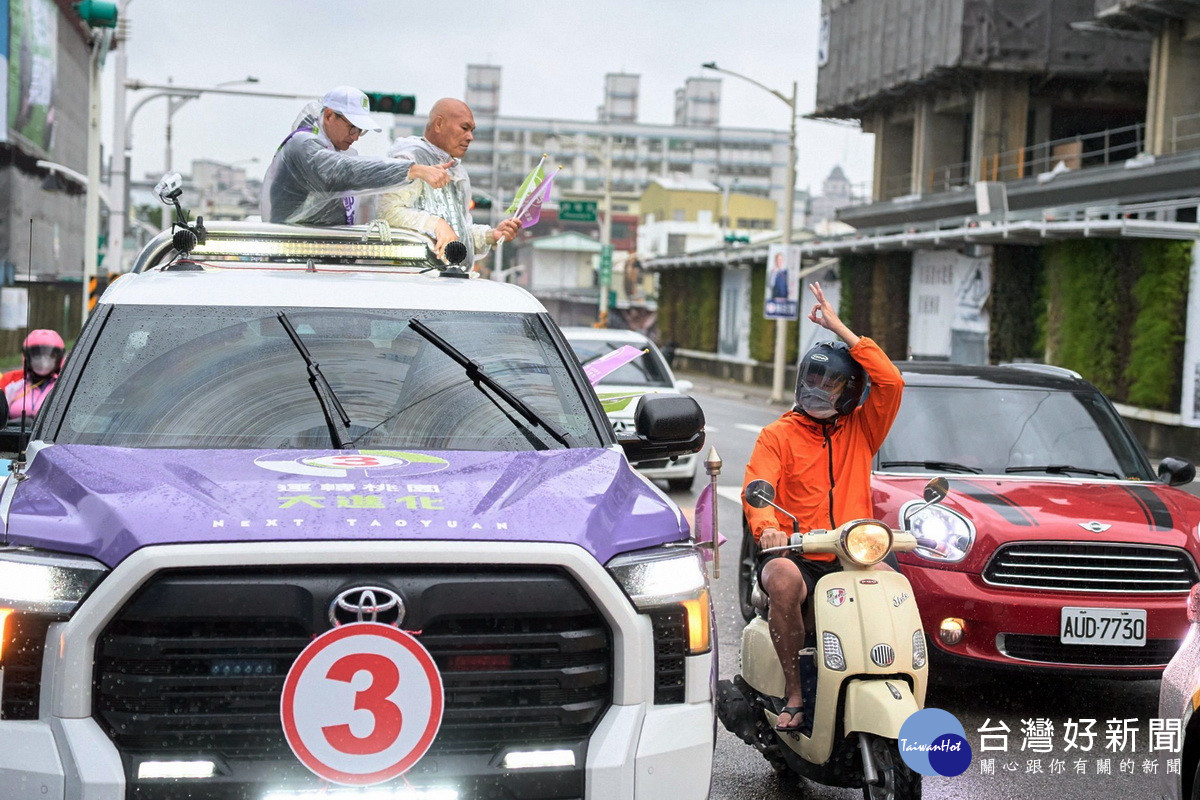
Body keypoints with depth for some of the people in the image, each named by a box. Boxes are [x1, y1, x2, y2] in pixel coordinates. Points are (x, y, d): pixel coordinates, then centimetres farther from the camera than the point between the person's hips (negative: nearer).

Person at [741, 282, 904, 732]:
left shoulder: (861, 429, 13)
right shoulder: (778, 435, 8)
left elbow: (891, 381, -3)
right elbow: (757, 487, -8)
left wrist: (840, 329, -3)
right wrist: (767, 528, -31)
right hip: (796, 554, -2)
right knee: (784, 580, -37)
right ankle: (793, 690, -24)